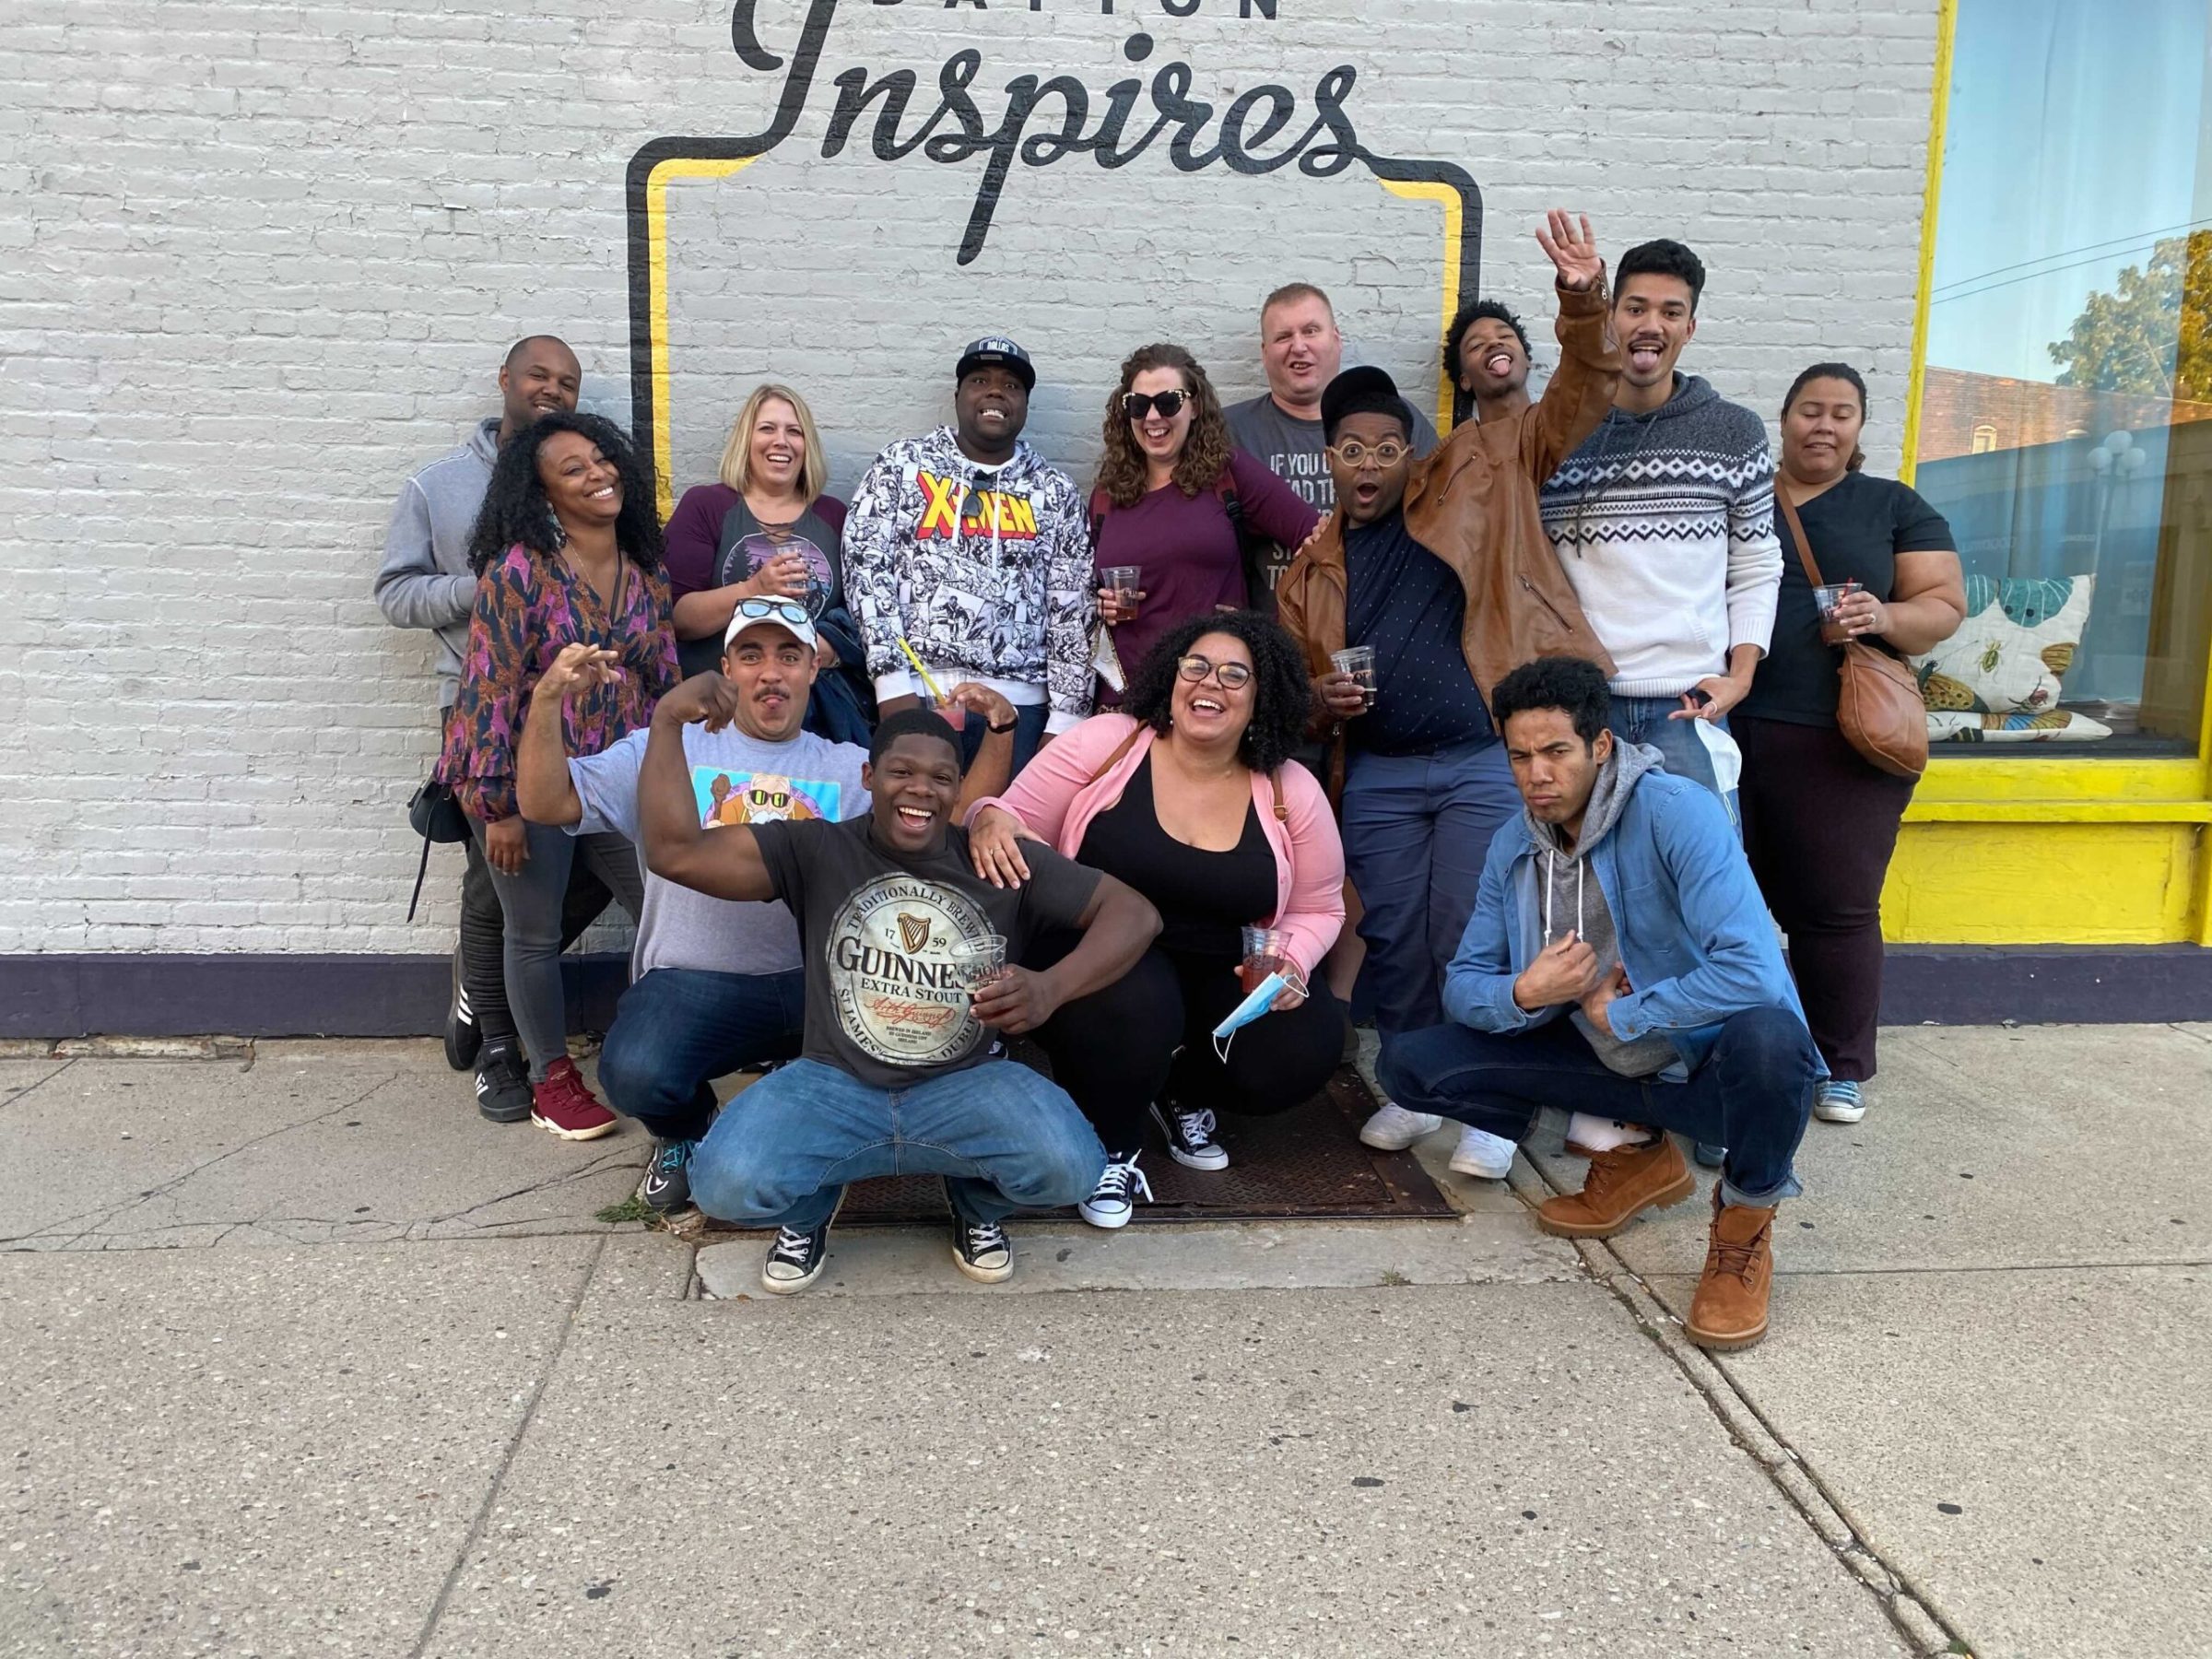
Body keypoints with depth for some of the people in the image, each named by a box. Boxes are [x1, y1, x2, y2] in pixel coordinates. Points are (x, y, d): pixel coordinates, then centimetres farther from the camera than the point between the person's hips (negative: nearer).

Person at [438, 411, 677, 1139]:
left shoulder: (646, 574, 5)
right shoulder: (519, 569, -13)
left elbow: (664, 682, 10)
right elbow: (490, 689, -15)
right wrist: (496, 807, -17)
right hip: (528, 783, -5)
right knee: (536, 935, 7)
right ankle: (552, 1078, 24)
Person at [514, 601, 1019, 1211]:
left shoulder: (852, 769, 15)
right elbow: (544, 804, 4)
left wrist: (1000, 730, -7)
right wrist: (547, 701, -12)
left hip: (819, 980, 1)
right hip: (696, 982, -1)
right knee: (636, 1075, -32)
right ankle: (685, 1135, 9)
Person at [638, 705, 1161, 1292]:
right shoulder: (815, 851, 0)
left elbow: (1134, 913, -2)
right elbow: (676, 853, -10)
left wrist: (1051, 988, -21)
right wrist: (668, 719, -18)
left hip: (964, 1089, 1)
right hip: (834, 1087, 0)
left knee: (1070, 1169, -29)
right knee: (726, 1185, -29)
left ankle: (978, 1202, 11)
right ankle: (811, 1205, 12)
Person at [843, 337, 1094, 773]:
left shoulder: (1055, 491, 10)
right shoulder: (901, 465, 7)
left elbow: (1073, 609, 6)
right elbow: (865, 567, -1)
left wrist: (1064, 720, -1)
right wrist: (892, 685, -10)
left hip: (1018, 704, 1)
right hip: (914, 694, -1)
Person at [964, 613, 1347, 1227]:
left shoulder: (1292, 792, -3)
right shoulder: (1106, 743, -9)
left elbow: (1317, 909, 8)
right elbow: (1017, 820, -7)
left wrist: (1290, 960, -13)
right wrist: (991, 819, -31)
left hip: (1225, 975, 3)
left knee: (1304, 1049, -22)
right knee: (1131, 1010, -37)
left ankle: (1183, 1096, 15)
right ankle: (1110, 1150, -1)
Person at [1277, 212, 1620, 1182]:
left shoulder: (1477, 476, 5)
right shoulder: (1313, 564, 12)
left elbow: (1572, 405, 3)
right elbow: (1292, 677, 19)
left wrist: (1584, 305, -11)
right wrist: (1318, 700, -3)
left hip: (1488, 761, -3)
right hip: (1377, 776, 4)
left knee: (1474, 939, -2)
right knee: (1393, 939, 9)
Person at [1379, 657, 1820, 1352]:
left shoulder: (1675, 812, -23)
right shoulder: (1513, 848, -2)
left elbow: (1752, 971, -34)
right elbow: (1462, 986, 2)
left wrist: (1618, 1013, -20)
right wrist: (1524, 995, -22)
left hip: (1717, 1061, -6)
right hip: (1612, 1061, 6)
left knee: (1766, 1035, -42)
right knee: (1413, 1065, -5)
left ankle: (1746, 1224, -8)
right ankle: (1635, 1149, 12)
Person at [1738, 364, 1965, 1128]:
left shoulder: (1895, 507, 10)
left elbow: (1945, 604, 6)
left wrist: (1888, 618, -15)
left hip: (1839, 745, -1)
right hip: (1732, 732, 2)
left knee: (1836, 908, 0)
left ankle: (1841, 1067, 14)